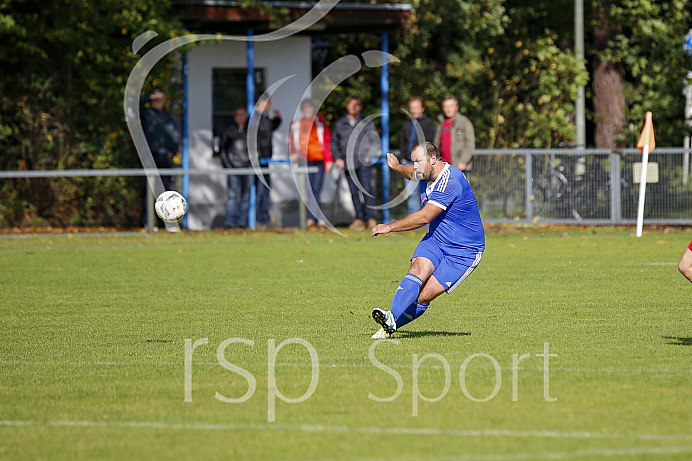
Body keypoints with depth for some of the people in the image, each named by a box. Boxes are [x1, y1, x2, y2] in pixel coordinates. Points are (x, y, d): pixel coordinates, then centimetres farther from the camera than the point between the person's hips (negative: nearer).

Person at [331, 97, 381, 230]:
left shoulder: (366, 123, 8)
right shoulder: (340, 124, 13)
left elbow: (376, 141, 9)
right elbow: (334, 143, 19)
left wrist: (370, 155, -5)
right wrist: (337, 158, 5)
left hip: (363, 162, -3)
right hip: (348, 163, 3)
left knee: (366, 189, -12)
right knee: (354, 192, 3)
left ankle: (370, 218, -9)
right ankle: (359, 218, 8)